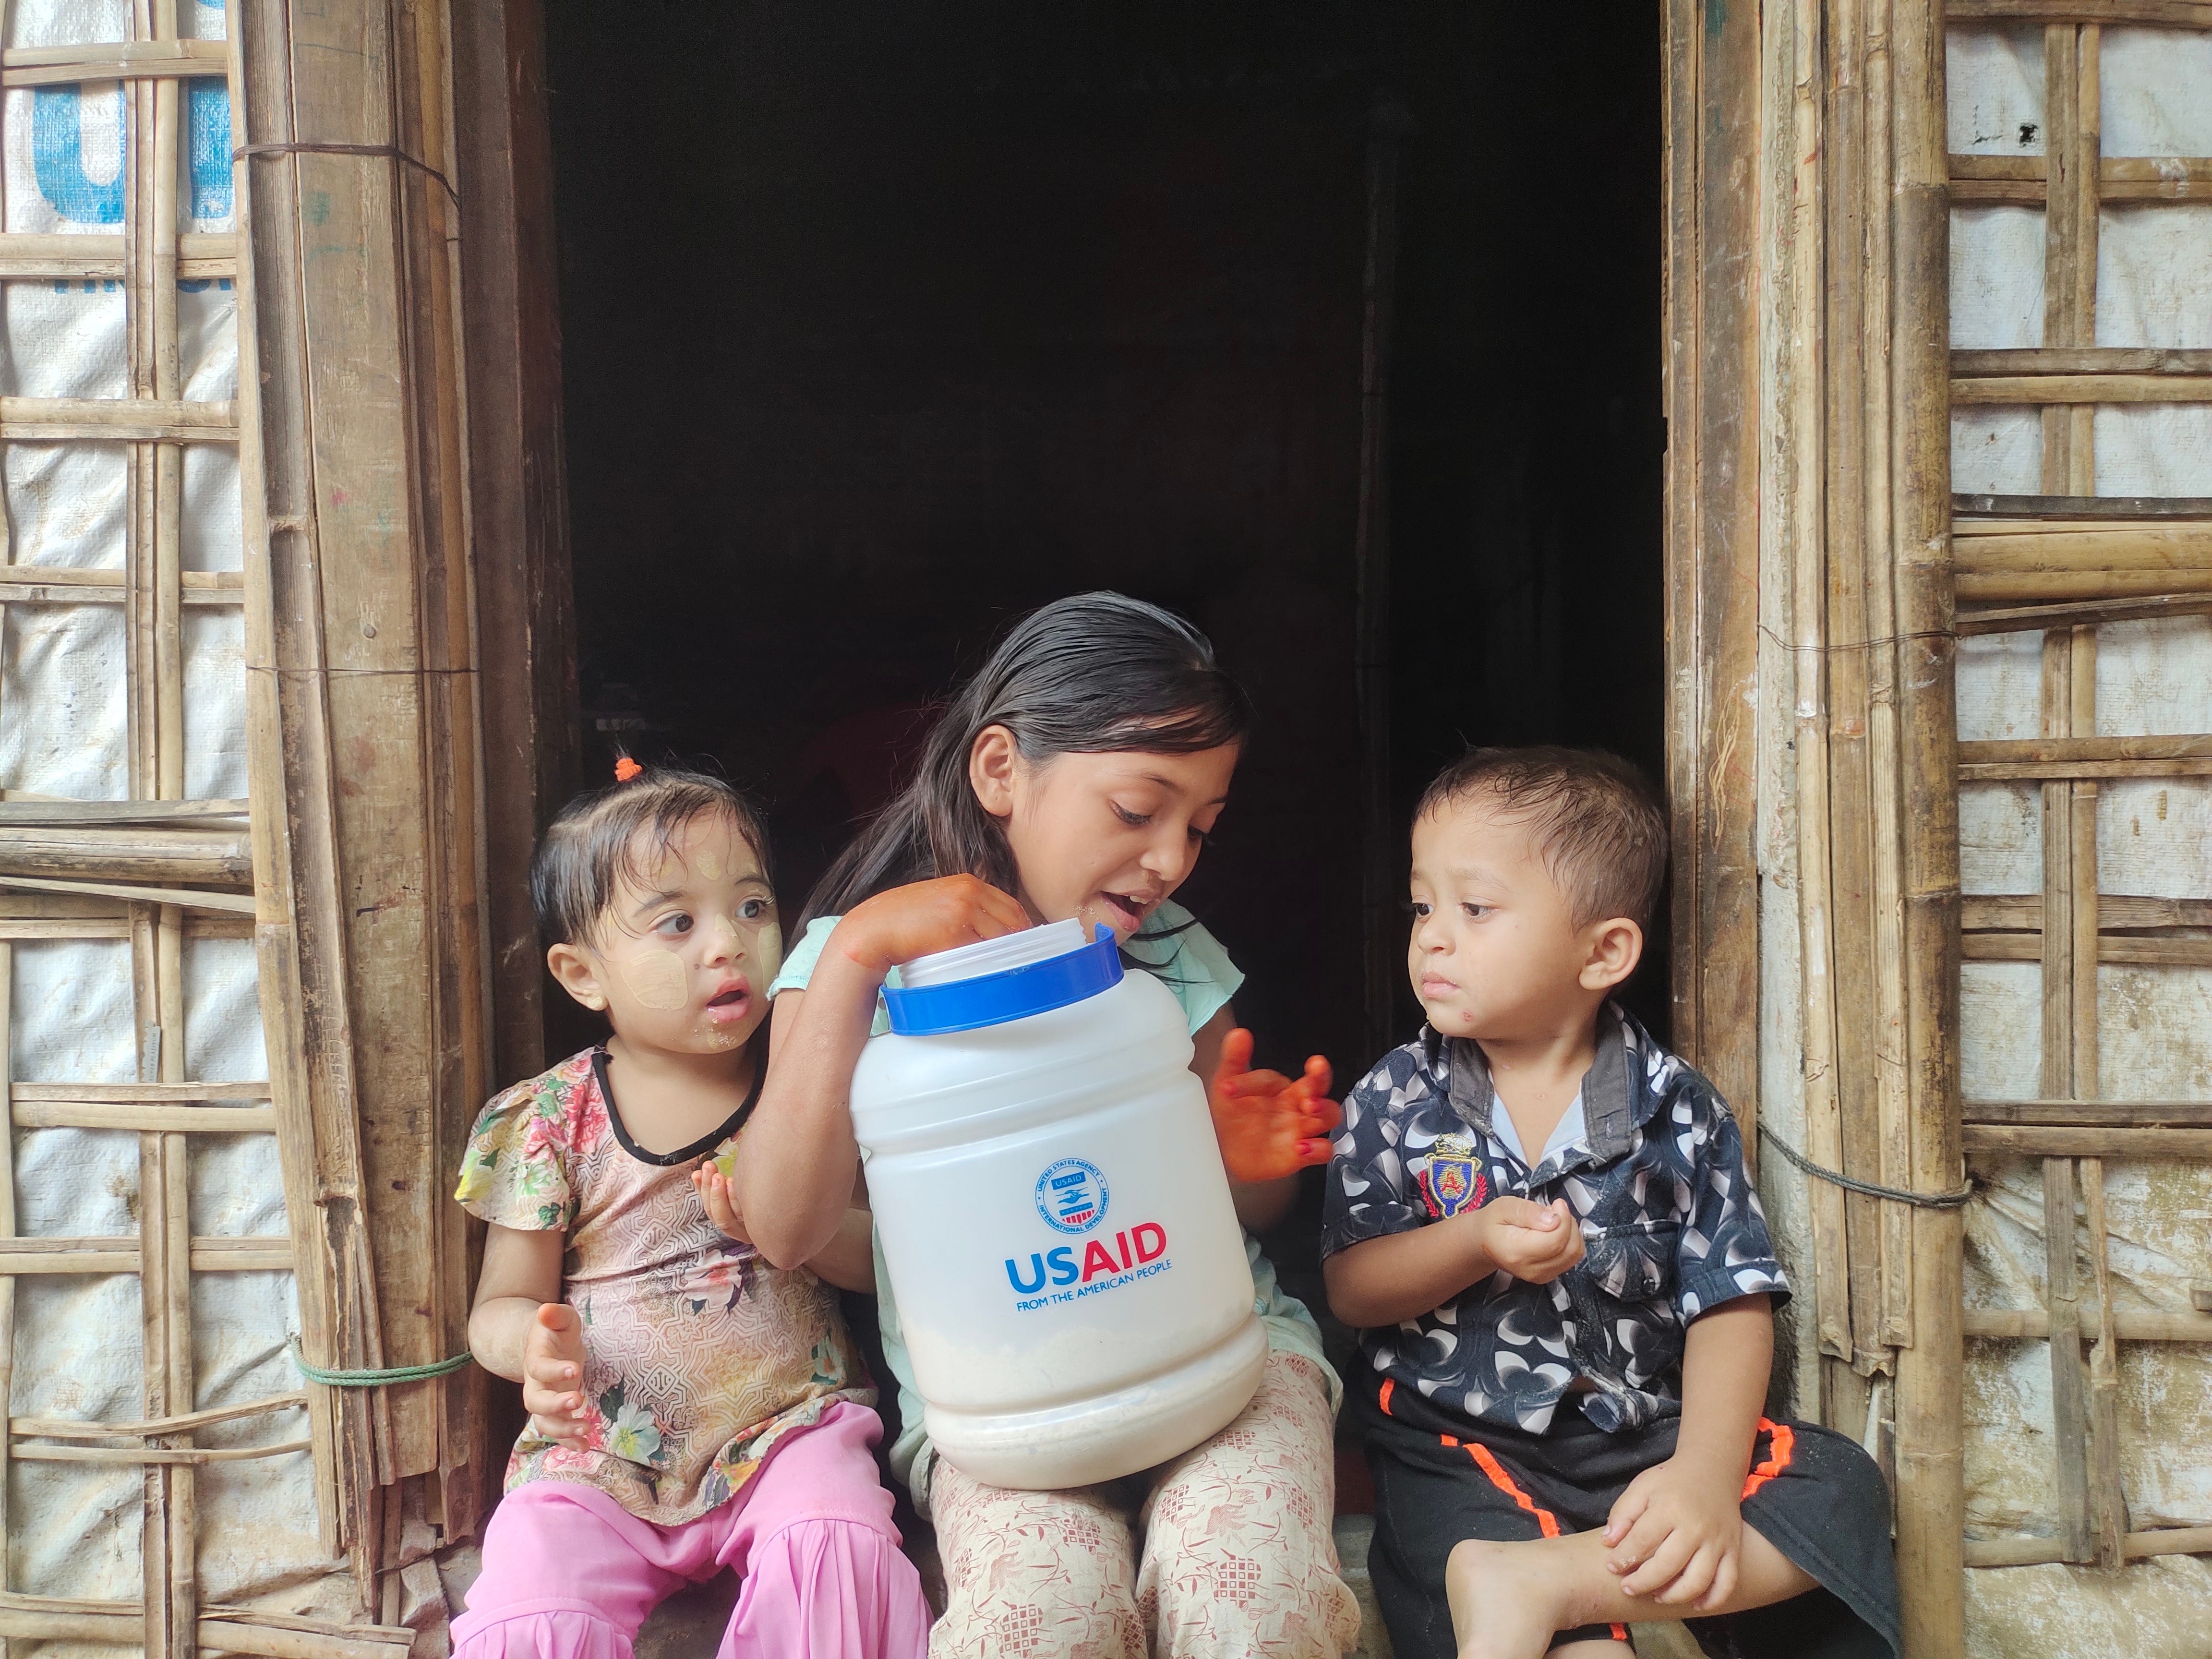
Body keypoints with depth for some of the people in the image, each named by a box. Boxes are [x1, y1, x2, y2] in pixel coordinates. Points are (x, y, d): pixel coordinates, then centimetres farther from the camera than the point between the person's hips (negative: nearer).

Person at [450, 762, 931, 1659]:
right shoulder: (550, 1121, -2)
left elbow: (884, 1261, 3)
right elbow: (500, 1305, 5)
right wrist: (534, 1340, -19)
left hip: (789, 1425, 0)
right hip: (599, 1451, 0)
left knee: (837, 1547, -28)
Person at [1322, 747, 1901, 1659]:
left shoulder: (1677, 1113, 0)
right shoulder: (1395, 1101, 1)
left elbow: (1732, 1304, -5)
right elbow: (1348, 1288, -1)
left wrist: (1708, 1472, -22)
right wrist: (1476, 1243, -20)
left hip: (1646, 1432, 4)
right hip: (1460, 1445, -4)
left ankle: (1541, 1579, -27)